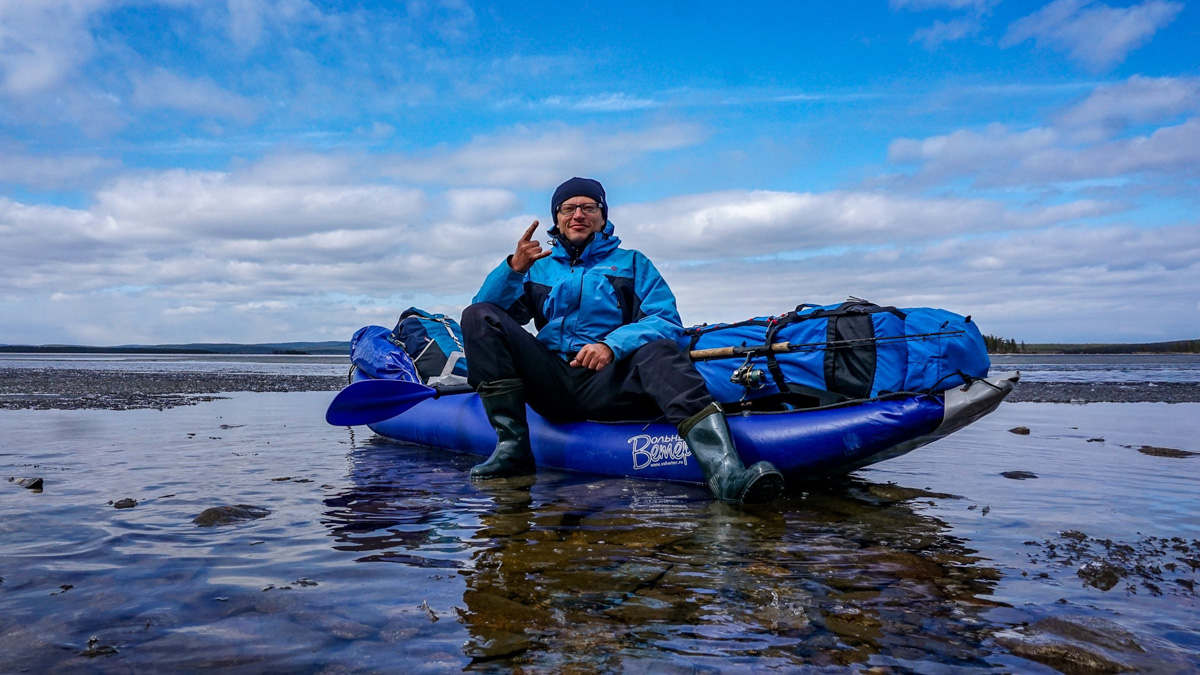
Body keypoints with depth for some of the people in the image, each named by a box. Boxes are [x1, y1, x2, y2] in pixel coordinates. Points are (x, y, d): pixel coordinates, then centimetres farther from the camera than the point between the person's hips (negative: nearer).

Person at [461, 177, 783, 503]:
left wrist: (612, 346, -17)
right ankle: (512, 445, -23)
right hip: (550, 384, 2)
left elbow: (667, 321, 2)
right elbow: (487, 310, 10)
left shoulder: (632, 263, 19)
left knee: (658, 351, -33)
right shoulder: (539, 267, 24)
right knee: (478, 316, -14)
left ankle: (724, 471, -54)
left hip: (608, 384, -2)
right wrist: (514, 267, -9)